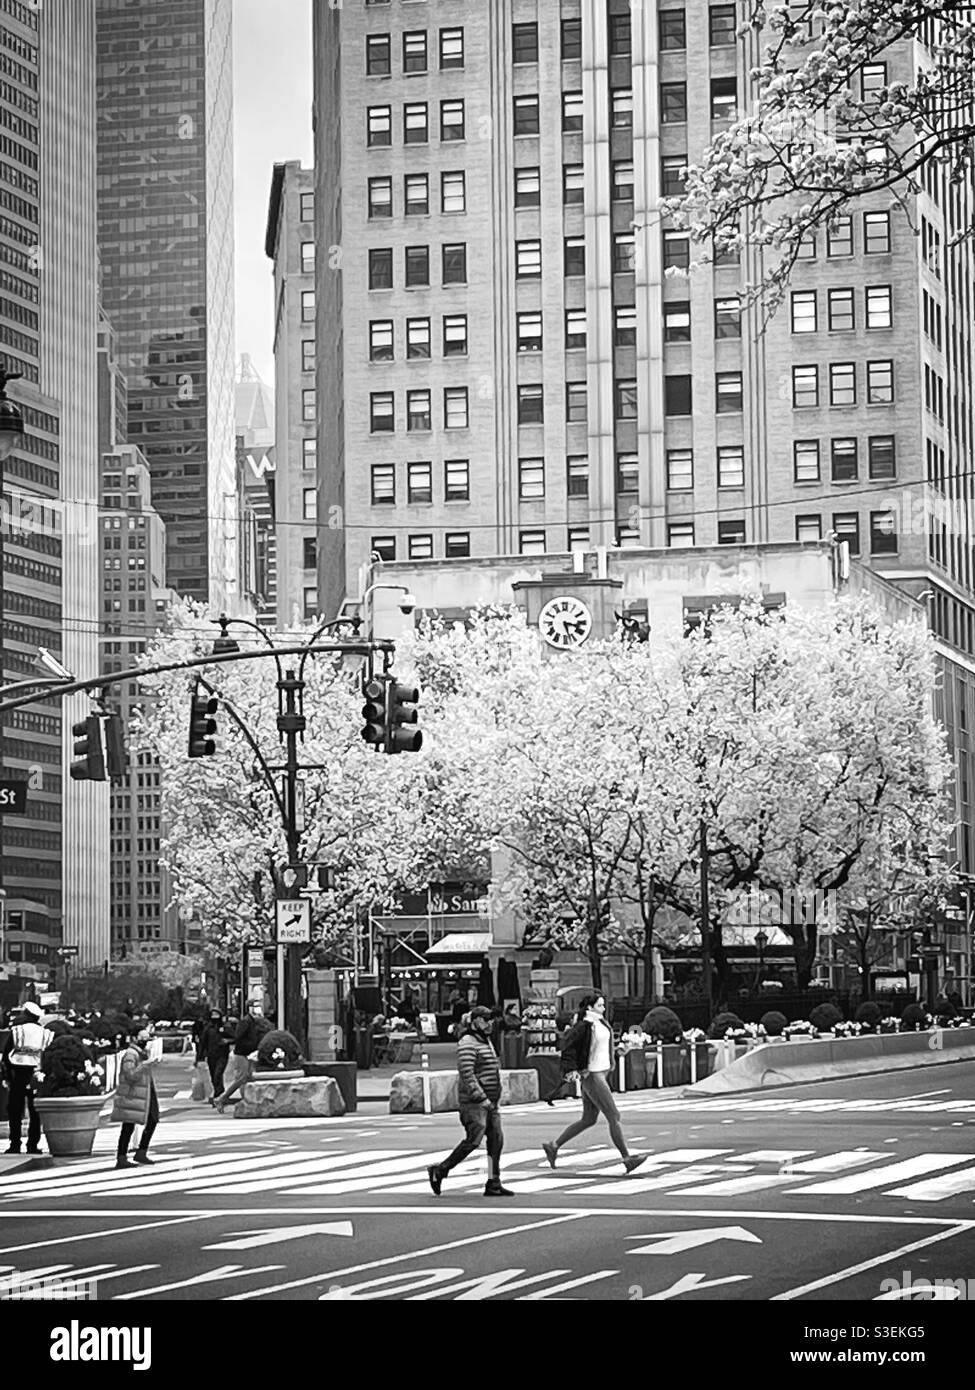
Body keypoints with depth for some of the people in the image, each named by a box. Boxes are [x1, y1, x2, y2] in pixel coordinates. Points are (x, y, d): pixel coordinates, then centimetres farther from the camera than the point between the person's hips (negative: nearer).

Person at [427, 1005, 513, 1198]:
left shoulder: (486, 1042, 18)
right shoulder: (467, 1044, -13)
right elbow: (467, 1074, -22)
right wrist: (481, 1099, -25)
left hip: (488, 1101, 9)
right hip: (473, 1102, -9)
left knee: (496, 1140, 2)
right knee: (473, 1139, -13)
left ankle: (493, 1185, 4)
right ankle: (439, 1171, -1)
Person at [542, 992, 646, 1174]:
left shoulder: (601, 1023, 12)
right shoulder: (584, 1026, -15)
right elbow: (569, 1045, -15)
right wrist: (571, 1069, -21)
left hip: (601, 1073, 10)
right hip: (592, 1076, -10)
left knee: (588, 1120, 14)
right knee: (614, 1117, -9)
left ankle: (553, 1147, 20)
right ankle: (627, 1158, -6)